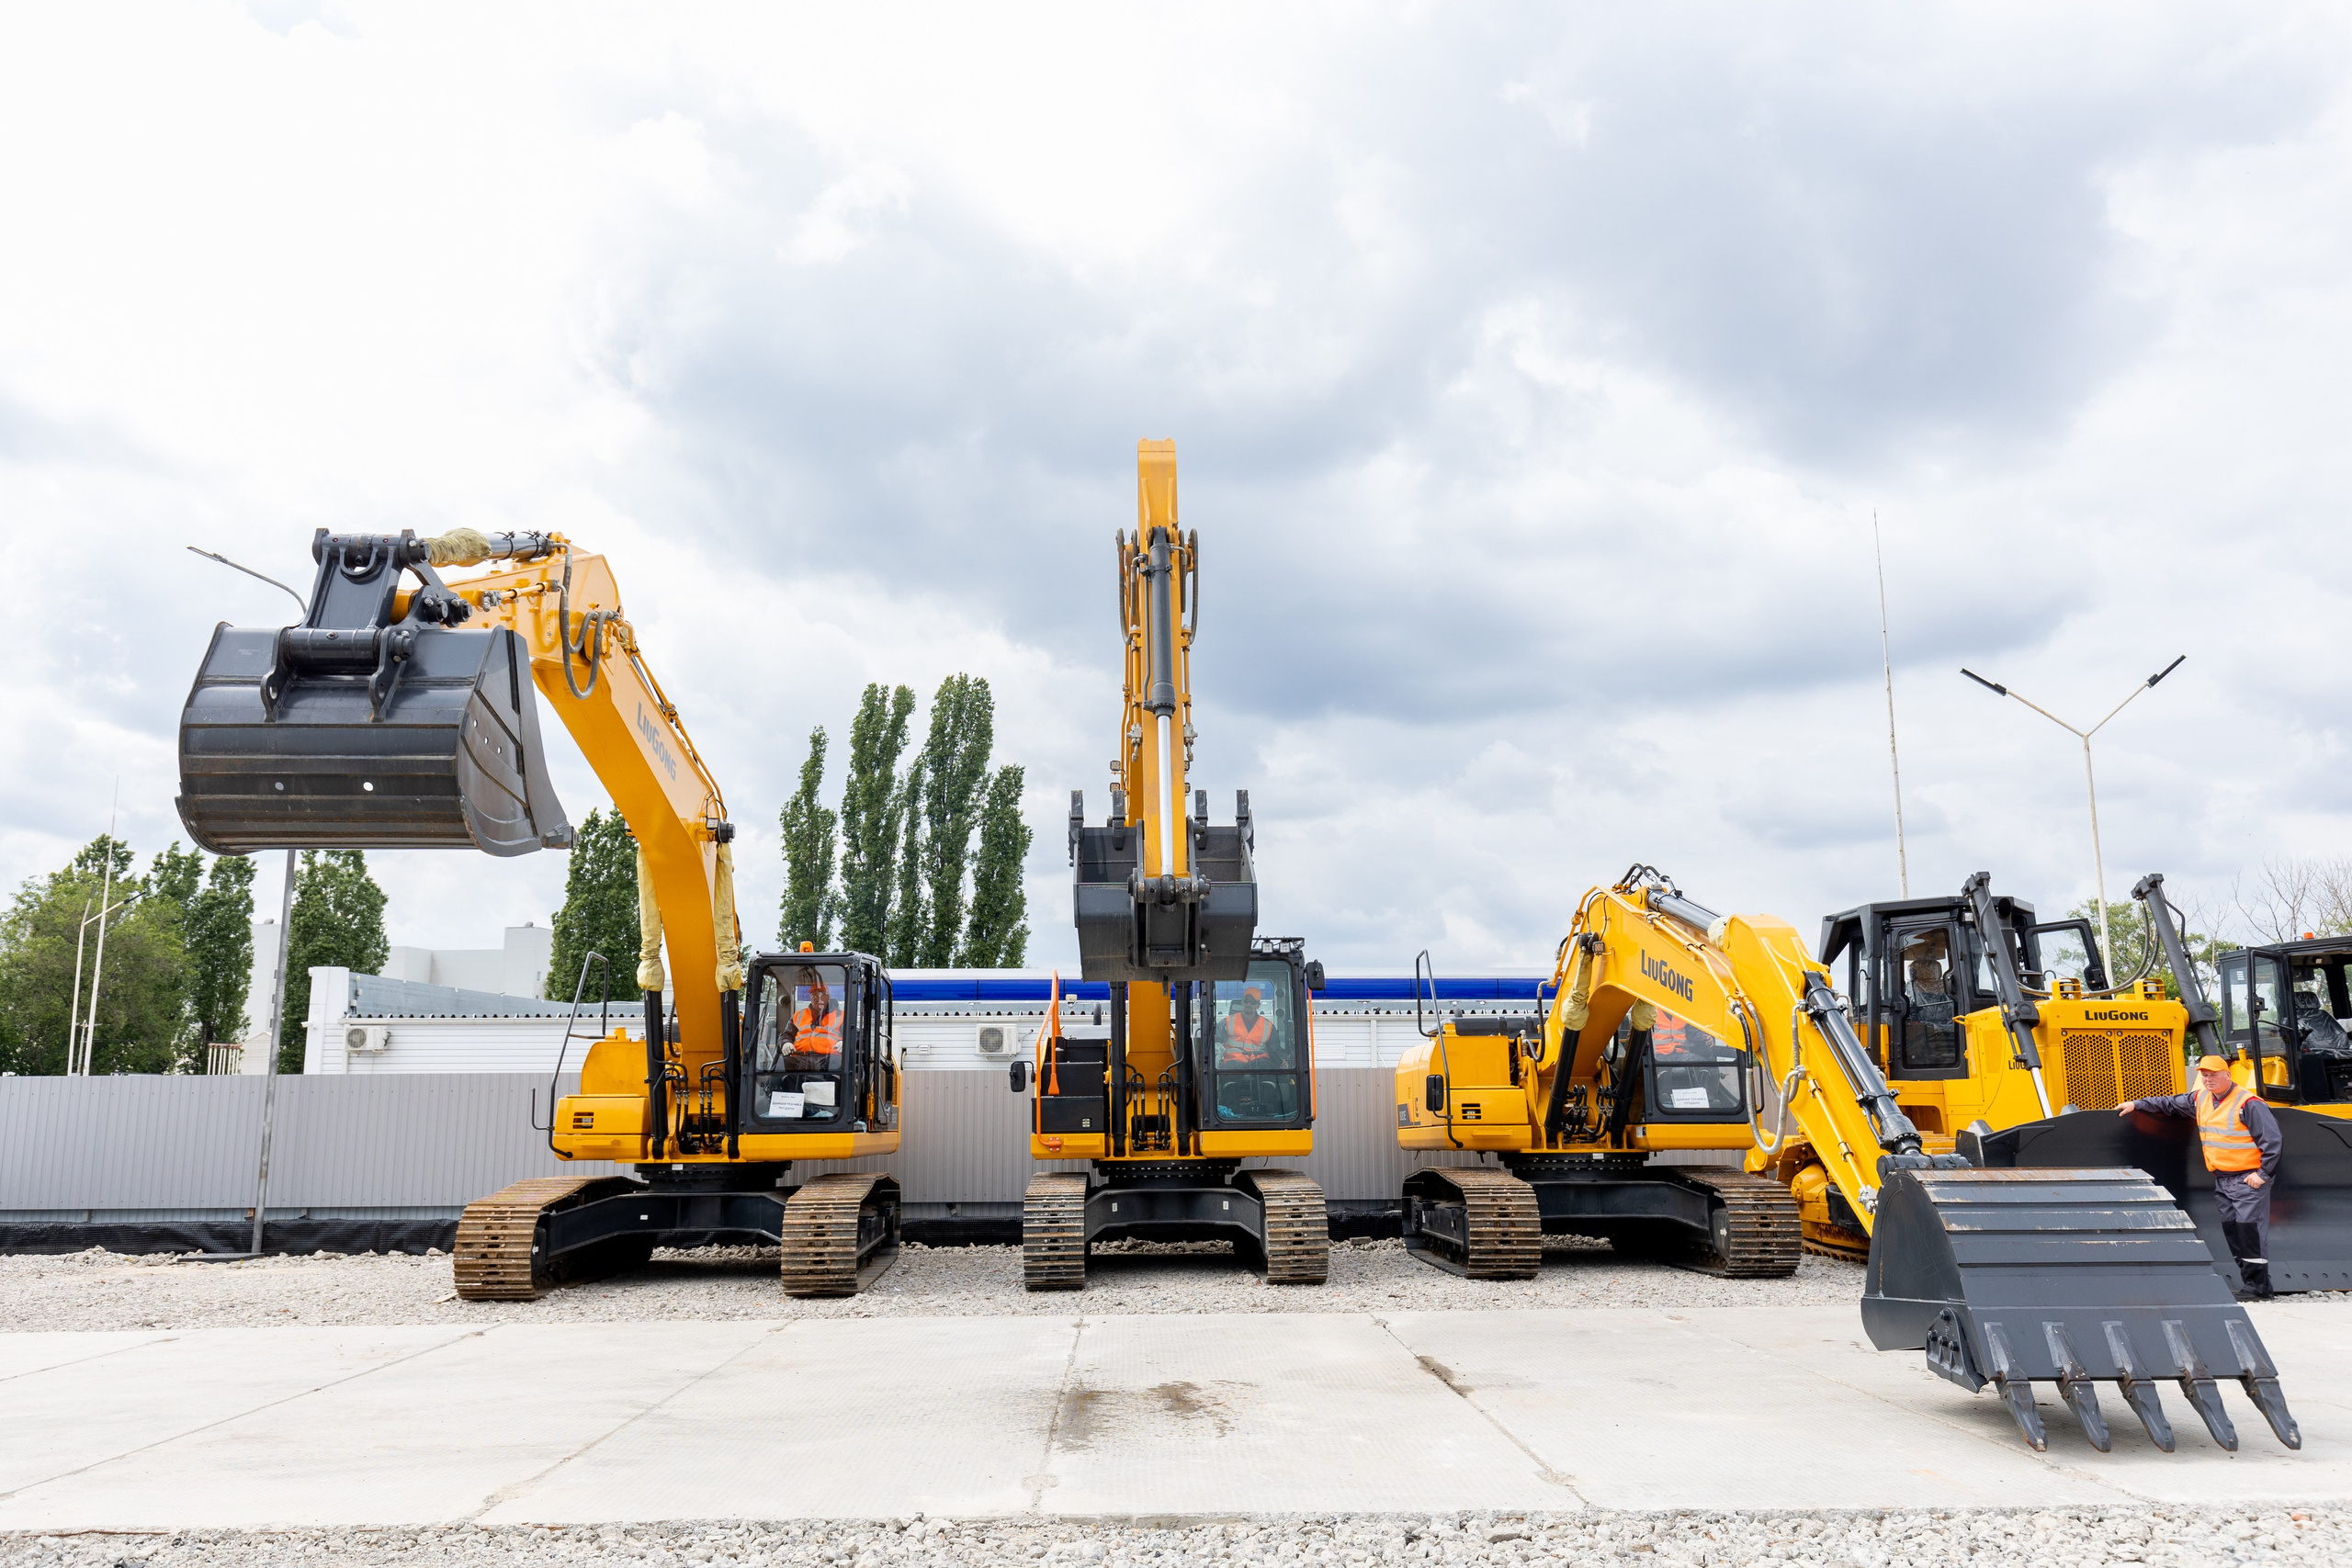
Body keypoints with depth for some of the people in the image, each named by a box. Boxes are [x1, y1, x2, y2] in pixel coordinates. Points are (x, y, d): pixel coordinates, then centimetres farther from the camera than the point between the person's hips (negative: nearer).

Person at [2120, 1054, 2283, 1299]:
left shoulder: (2248, 1103, -14)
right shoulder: (2201, 1099, 10)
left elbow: (2271, 1140, -15)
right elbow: (2169, 1104, 25)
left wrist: (2263, 1173, -15)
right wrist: (2137, 1104, 23)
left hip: (2248, 1179, -8)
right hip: (2222, 1179, 8)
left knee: (2250, 1230, -10)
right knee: (2231, 1230, 8)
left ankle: (2259, 1288, -6)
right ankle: (2250, 1283, 13)